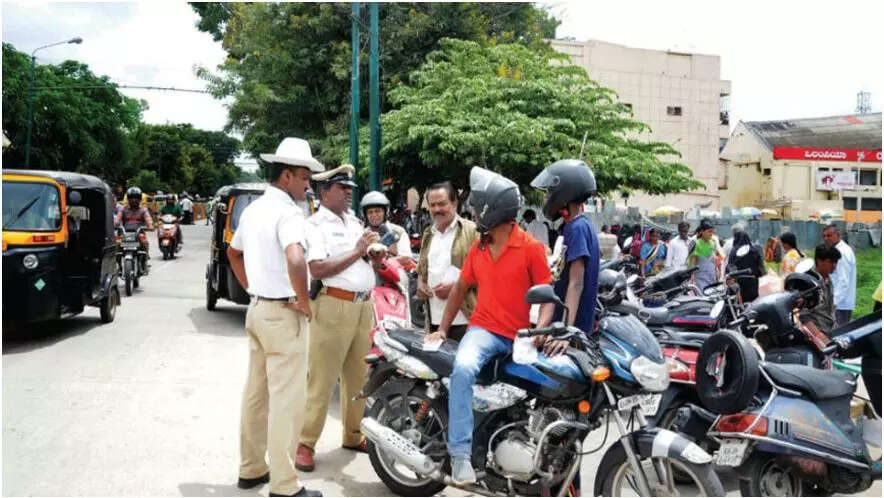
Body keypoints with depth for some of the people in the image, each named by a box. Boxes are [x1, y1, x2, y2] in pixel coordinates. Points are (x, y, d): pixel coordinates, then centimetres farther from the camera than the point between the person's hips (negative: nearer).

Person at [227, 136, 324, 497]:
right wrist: (304, 302, -21)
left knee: (256, 392, 16)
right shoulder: (287, 212, -18)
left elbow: (233, 253, 26)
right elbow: (295, 260, -35)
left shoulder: (253, 209, 11)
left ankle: (251, 468, 28)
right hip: (284, 315, -9)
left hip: (257, 309, 9)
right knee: (286, 399, -4)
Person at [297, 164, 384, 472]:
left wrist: (376, 255, 0)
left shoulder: (355, 222, 17)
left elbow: (370, 264, 23)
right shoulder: (314, 225, -6)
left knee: (358, 376, 13)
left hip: (364, 305, 8)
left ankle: (353, 435, 26)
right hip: (334, 306, -7)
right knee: (321, 379, -4)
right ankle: (305, 443, 4)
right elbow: (317, 270, -17)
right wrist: (356, 252, -16)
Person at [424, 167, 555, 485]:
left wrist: (540, 330, -21)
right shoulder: (478, 247, 12)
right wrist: (443, 328, 17)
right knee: (463, 368, -29)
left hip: (520, 337, -2)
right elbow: (461, 287, 21)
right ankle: (461, 453, -28)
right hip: (484, 329, 2)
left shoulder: (531, 248, -5)